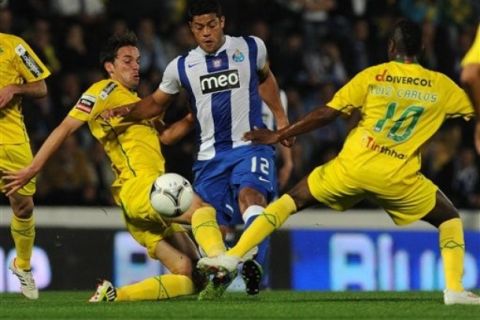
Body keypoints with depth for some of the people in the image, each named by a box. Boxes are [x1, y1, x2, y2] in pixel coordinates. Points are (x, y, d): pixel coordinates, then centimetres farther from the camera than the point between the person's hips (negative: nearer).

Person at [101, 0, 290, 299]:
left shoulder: (251, 48, 3)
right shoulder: (181, 67, 5)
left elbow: (265, 78, 25)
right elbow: (157, 103, 19)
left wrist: (280, 117, 21)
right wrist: (126, 112, 1)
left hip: (250, 145, -4)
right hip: (211, 154, 4)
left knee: (250, 195, -29)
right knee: (201, 210, -11)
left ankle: (253, 260, -42)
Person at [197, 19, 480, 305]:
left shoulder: (372, 76, 3)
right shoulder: (442, 86, 5)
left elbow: (326, 114, 2)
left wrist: (279, 136, 10)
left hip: (353, 166, 0)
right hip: (398, 179, 0)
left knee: (293, 200, 17)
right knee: (450, 218, 21)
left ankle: (232, 257, 6)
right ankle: (455, 289, 3)